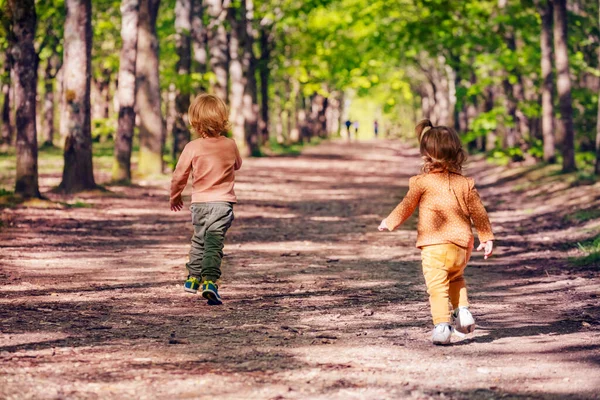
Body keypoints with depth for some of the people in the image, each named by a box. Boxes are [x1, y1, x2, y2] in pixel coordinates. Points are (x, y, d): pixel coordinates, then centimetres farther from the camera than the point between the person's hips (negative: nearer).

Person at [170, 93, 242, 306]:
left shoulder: (192, 147, -8)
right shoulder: (231, 145, -1)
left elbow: (179, 175, -2)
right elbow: (237, 165, 20)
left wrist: (175, 196, 15)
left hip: (199, 203, 1)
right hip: (223, 202, -1)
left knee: (199, 240, 22)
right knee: (214, 243, -5)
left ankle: (194, 278, 35)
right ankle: (209, 280, -20)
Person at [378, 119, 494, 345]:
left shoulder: (422, 182, -4)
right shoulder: (465, 183, 5)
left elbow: (406, 208, 7)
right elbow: (478, 213, 11)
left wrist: (389, 223, 24)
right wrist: (487, 238, 22)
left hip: (434, 247, -4)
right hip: (461, 247, 5)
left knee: (437, 286, -6)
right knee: (456, 278, 29)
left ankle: (442, 325, -20)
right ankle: (463, 311, 14)